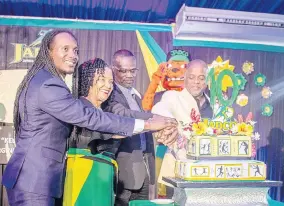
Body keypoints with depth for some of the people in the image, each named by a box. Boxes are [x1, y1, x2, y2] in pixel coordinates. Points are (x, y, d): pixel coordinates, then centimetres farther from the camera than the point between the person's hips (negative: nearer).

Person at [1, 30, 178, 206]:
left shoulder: (43, 81, 13)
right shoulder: (48, 85, -20)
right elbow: (89, 117, -26)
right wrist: (146, 124, -23)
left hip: (37, 179, 10)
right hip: (33, 183, -10)